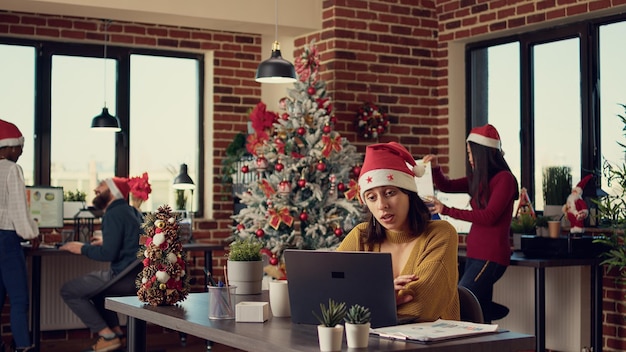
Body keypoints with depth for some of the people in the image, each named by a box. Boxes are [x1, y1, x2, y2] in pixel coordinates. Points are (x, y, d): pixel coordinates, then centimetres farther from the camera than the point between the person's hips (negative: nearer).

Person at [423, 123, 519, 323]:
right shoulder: (479, 179, 16)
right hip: (476, 254, 9)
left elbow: (488, 216, -18)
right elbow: (446, 186, 22)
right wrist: (435, 168, 1)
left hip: (491, 256, -9)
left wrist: (446, 211, -18)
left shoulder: (504, 179, -9)